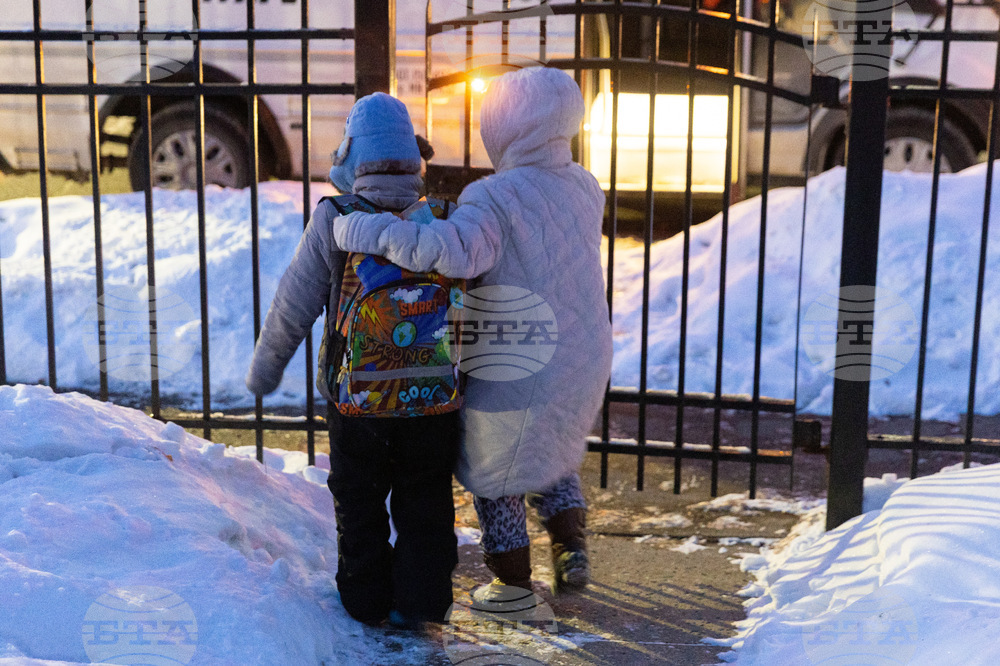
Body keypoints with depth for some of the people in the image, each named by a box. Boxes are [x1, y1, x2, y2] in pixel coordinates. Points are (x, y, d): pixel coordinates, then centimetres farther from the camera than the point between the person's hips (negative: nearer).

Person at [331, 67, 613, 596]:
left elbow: (456, 250, -42)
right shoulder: (584, 187, 1)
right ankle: (570, 547, 25)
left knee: (493, 469, 17)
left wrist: (364, 229, -35)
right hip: (586, 361, 7)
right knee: (553, 452, 32)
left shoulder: (495, 196, -23)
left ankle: (513, 581, 26)